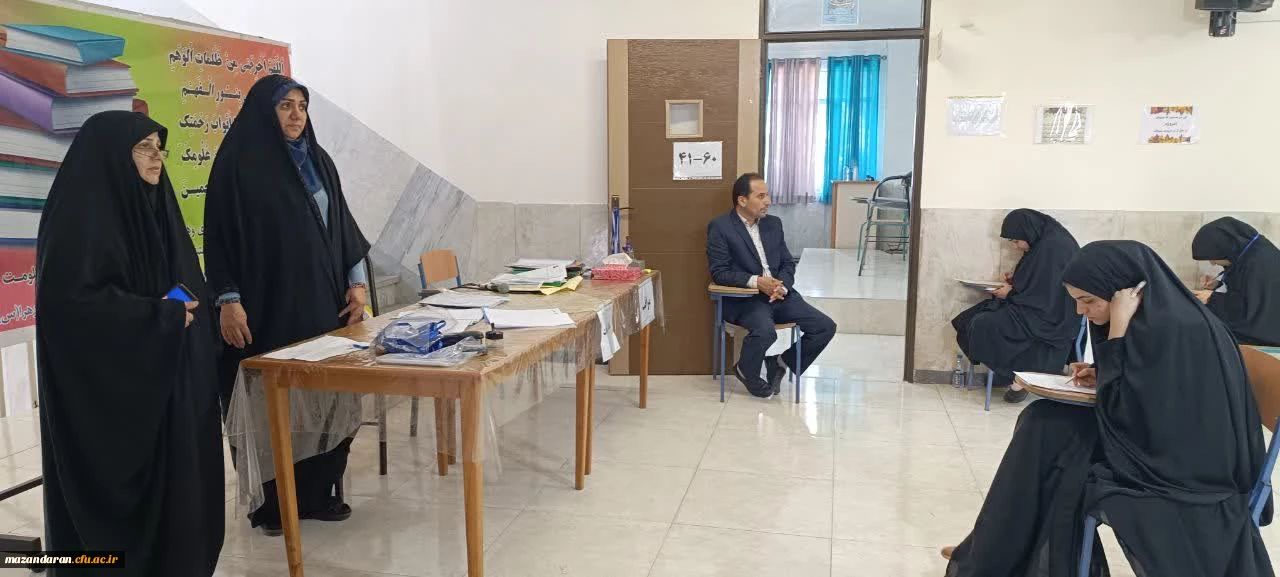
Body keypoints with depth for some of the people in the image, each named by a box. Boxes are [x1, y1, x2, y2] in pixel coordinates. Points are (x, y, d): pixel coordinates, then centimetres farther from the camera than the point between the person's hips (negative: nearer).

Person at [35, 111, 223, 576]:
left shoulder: (153, 209, 12)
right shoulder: (80, 214, -13)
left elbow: (188, 288, 18)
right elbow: (68, 299, -21)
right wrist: (161, 315, -16)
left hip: (166, 379, 8)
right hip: (107, 386, -8)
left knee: (172, 481, 10)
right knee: (115, 489, 1)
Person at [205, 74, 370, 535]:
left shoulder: (317, 160, 13)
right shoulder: (239, 163, -4)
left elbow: (340, 222, 15)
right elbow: (220, 233, -7)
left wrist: (356, 280, 7)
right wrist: (228, 299, -14)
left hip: (323, 298, 5)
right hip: (270, 302, -5)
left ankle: (318, 492, 16)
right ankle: (277, 502, 14)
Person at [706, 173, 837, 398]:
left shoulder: (773, 223, 13)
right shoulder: (720, 227, -5)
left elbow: (788, 263, 14)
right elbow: (719, 272, -10)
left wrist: (782, 285, -9)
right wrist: (756, 281, -22)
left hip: (779, 294, 6)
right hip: (743, 297, -6)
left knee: (826, 326, -8)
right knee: (765, 331, -35)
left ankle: (782, 362, 13)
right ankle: (746, 371, -2)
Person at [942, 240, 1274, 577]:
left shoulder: (1176, 329, -23)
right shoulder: (1154, 316, 4)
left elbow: (1121, 412, -23)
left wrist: (1117, 329, -21)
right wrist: (1102, 378, 0)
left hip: (1187, 474, -9)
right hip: (1163, 440, 9)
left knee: (1045, 430, -7)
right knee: (1043, 424, 1)